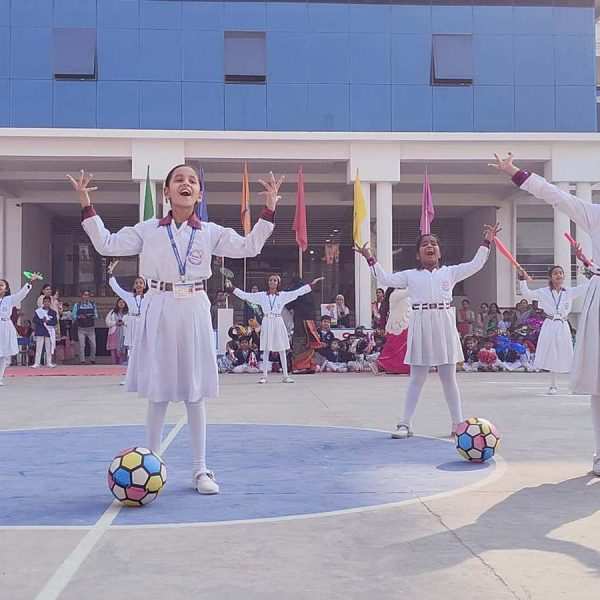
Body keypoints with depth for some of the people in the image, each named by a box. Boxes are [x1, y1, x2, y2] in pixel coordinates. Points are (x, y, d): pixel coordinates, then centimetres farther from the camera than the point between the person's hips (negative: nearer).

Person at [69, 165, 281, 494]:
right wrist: (86, 206, 0)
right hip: (159, 311, 0)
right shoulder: (148, 230, 3)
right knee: (157, 393, 5)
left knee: (195, 394, 6)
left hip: (194, 311, 1)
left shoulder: (210, 232, 4)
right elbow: (106, 244, 4)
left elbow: (248, 247, 1)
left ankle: (200, 469, 15)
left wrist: (269, 209, -5)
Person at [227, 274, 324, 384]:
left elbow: (298, 292, 3)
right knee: (266, 350, 2)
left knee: (282, 350, 5)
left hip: (278, 323, 0)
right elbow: (245, 295, 4)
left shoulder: (283, 295, 4)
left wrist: (311, 285, -1)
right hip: (266, 323, 0)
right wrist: (232, 288, 0)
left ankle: (285, 376, 11)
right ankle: (264, 376, 7)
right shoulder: (262, 295, 4)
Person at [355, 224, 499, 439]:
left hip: (444, 327, 1)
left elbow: (475, 265, 5)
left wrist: (486, 242, 0)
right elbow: (385, 279, 1)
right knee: (416, 378, 5)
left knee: (449, 378, 9)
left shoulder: (449, 272, 10)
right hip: (420, 327, 0)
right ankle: (406, 423, 11)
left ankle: (458, 422, 18)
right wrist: (370, 259, -3)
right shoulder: (410, 275, 8)